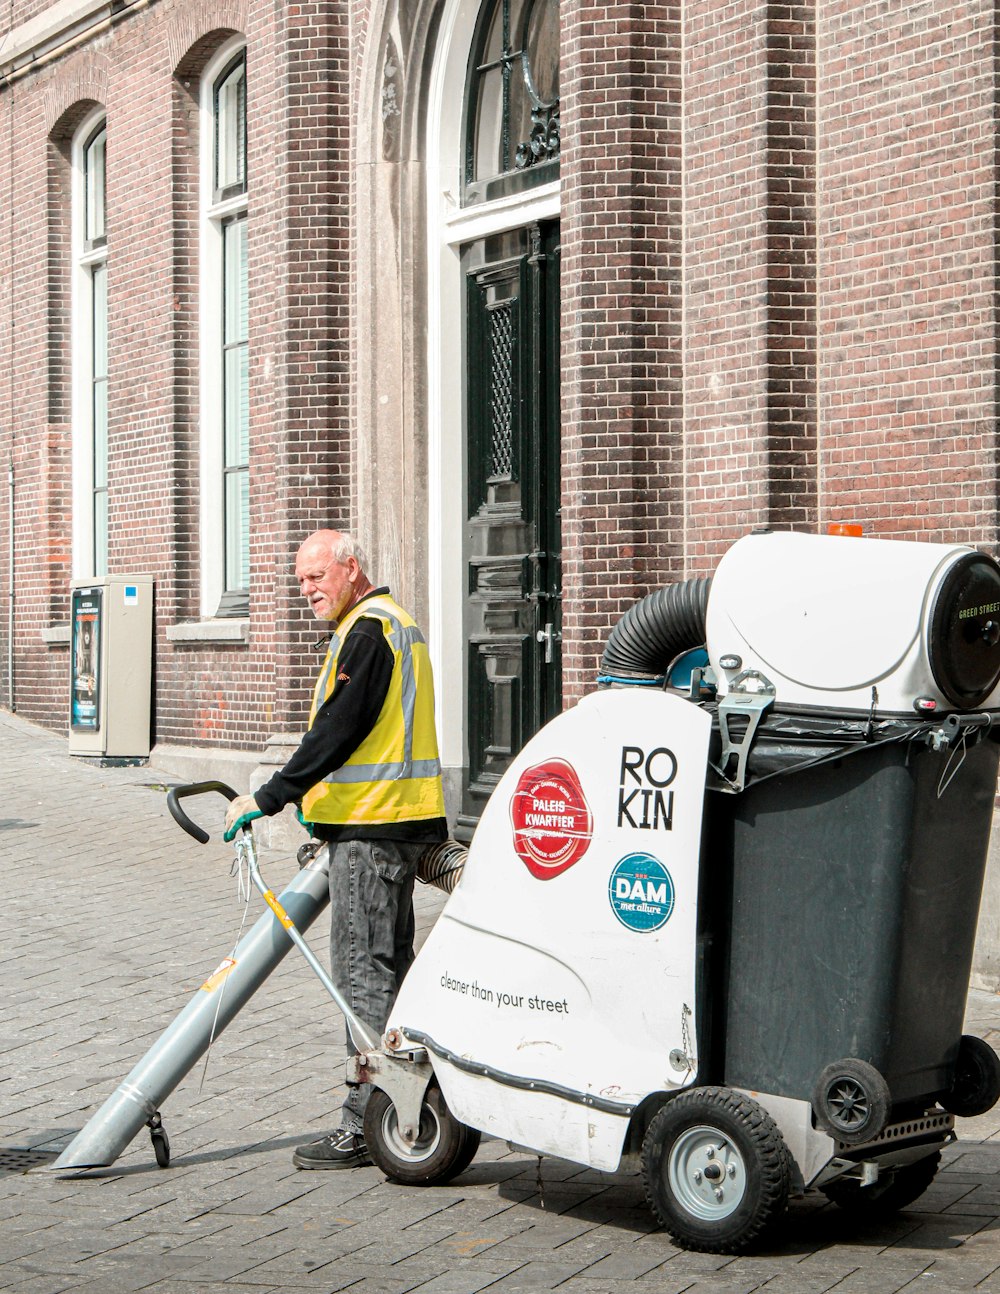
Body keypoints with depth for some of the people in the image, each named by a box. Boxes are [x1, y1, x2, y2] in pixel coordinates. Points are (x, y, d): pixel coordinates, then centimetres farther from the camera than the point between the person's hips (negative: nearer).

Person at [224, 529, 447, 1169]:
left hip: (372, 827, -11)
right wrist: (317, 798, 27)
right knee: (389, 963, 15)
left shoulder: (368, 630, -14)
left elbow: (337, 731, -20)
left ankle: (366, 1127, -8)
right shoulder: (397, 622, 20)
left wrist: (270, 798, -17)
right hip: (398, 820, 11)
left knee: (365, 969, -9)